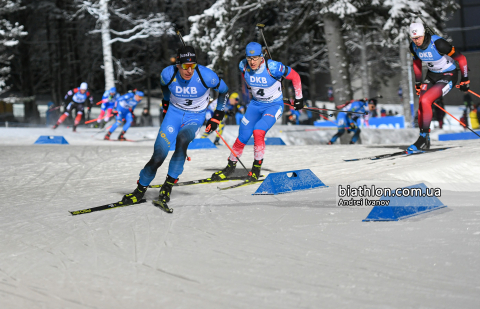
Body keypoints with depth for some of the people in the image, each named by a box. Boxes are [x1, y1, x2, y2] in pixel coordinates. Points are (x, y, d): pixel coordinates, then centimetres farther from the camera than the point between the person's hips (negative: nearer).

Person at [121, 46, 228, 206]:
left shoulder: (206, 76, -23)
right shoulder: (168, 74, -18)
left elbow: (224, 90, -3)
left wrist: (217, 116, -1)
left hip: (195, 117, -1)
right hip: (174, 113, 1)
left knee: (182, 140, -35)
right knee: (158, 157, -12)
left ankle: (168, 185, -22)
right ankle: (140, 189, 10)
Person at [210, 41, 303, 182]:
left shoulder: (272, 67, -27)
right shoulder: (244, 66, -14)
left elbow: (295, 76, -14)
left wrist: (298, 98, -6)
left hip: (274, 105, -4)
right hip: (256, 104, 4)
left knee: (258, 131, -26)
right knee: (242, 137, 0)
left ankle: (257, 168, -9)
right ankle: (231, 166, 23)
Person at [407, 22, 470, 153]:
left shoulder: (437, 43, -29)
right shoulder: (413, 47, -8)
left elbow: (461, 58, -21)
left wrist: (465, 80, -14)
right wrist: (418, 83, 14)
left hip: (448, 76, -7)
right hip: (431, 75, 7)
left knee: (425, 101, -23)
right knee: (421, 105, -6)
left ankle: (424, 137, -15)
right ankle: (424, 142, 1)